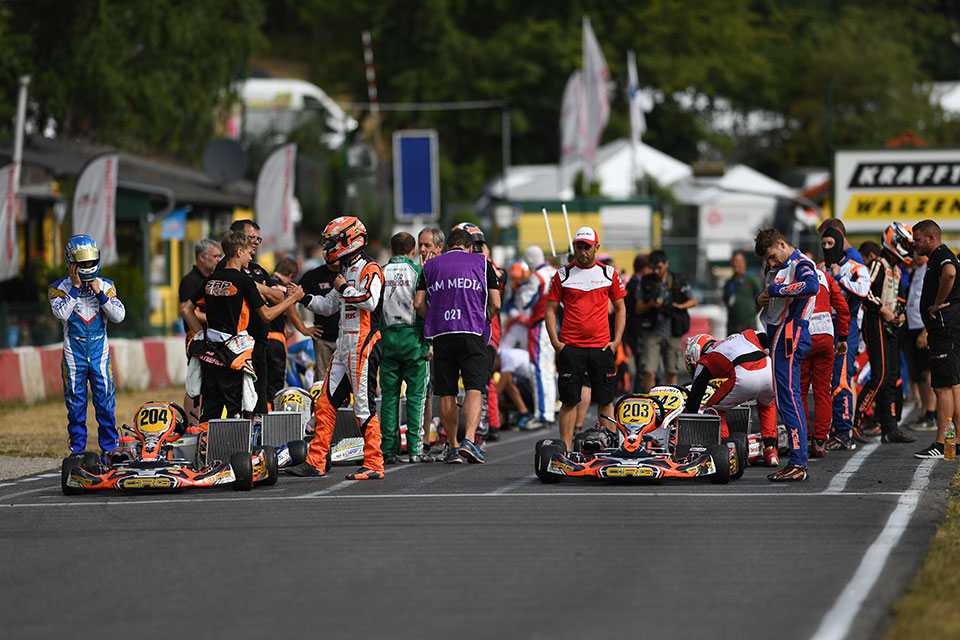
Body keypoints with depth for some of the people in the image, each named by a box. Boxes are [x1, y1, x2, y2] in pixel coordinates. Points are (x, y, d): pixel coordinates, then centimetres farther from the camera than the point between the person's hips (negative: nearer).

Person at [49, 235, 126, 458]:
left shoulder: (105, 286, 5)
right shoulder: (60, 287, -1)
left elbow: (119, 316, -4)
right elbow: (61, 313, -18)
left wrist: (100, 294, -12)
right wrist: (75, 287, -16)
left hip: (100, 350, 1)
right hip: (73, 351, -1)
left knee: (105, 401, -1)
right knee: (76, 401, 2)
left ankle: (109, 448, 6)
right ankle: (77, 450, 9)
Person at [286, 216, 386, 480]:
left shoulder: (369, 269, -9)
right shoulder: (346, 270, 20)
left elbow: (370, 300, -26)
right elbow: (329, 306, 29)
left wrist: (344, 288, -14)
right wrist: (304, 298, 16)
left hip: (364, 344, -10)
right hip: (344, 346, 10)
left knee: (364, 405, -8)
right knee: (326, 403, 7)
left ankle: (374, 465, -3)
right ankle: (315, 462, 10)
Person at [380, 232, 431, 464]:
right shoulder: (418, 271, -2)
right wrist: (429, 342, -2)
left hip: (387, 338, 2)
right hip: (413, 339, -2)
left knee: (389, 395, 6)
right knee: (415, 395, 2)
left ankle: (389, 449, 3)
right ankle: (414, 449, -2)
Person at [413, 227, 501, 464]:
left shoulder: (431, 265, 15)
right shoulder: (482, 263, 10)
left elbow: (418, 303, 7)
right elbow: (495, 304, 5)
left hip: (441, 335, 2)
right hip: (472, 333, -2)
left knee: (446, 393, 8)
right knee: (474, 389, -7)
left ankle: (453, 447, 12)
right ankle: (469, 439, -25)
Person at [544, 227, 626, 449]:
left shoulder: (609, 273, 8)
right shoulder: (563, 275, 5)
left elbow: (620, 308, 13)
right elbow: (550, 309, 7)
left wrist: (616, 341, 2)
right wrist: (555, 341, -4)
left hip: (601, 347, 1)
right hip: (570, 347, -1)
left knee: (605, 401, 2)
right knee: (569, 400, -1)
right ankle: (566, 450, 0)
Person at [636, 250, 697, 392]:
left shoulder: (679, 281, 2)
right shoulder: (646, 282, 3)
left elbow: (693, 301, 9)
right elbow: (639, 309, 5)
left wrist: (679, 306, -11)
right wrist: (651, 304, -17)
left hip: (673, 333, 0)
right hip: (653, 332, 0)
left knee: (671, 373, 6)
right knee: (649, 372, -12)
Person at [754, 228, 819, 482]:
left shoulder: (801, 265, -10)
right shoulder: (776, 268, 20)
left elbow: (811, 286, -30)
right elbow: (766, 293, 29)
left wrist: (774, 290, -22)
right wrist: (760, 298, 4)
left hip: (790, 336, -10)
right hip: (778, 336, 10)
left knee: (788, 399, -12)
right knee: (787, 400, 10)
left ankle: (798, 465, -13)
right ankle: (797, 463, 13)